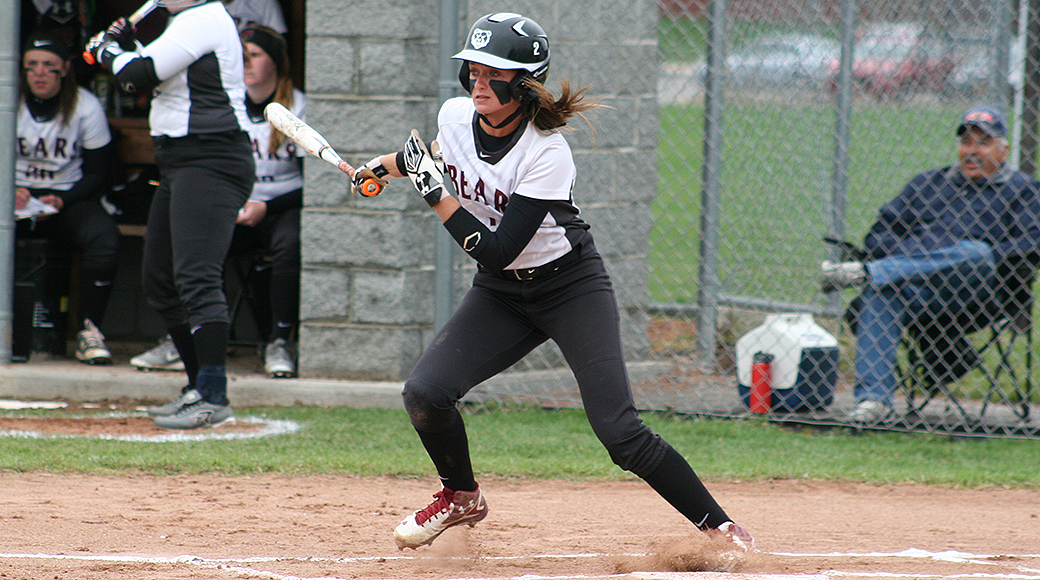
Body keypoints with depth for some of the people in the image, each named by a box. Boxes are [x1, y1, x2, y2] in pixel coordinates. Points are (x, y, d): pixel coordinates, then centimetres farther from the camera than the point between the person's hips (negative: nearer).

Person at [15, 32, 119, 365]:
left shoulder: (86, 107, -2)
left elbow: (98, 174, 1)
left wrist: (60, 201, -17)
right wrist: (10, 193, -20)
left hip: (69, 198, 0)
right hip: (16, 197, 0)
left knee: (105, 238, -32)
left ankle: (89, 332, -24)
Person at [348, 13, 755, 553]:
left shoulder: (548, 154, -28)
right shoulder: (456, 117, -9)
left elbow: (496, 252, -31)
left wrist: (434, 192, -30)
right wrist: (382, 166, 20)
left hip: (570, 286, -6)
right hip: (499, 292, 6)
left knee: (621, 432, -17)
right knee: (424, 392, -14)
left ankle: (718, 525, -5)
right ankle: (461, 496, 13)